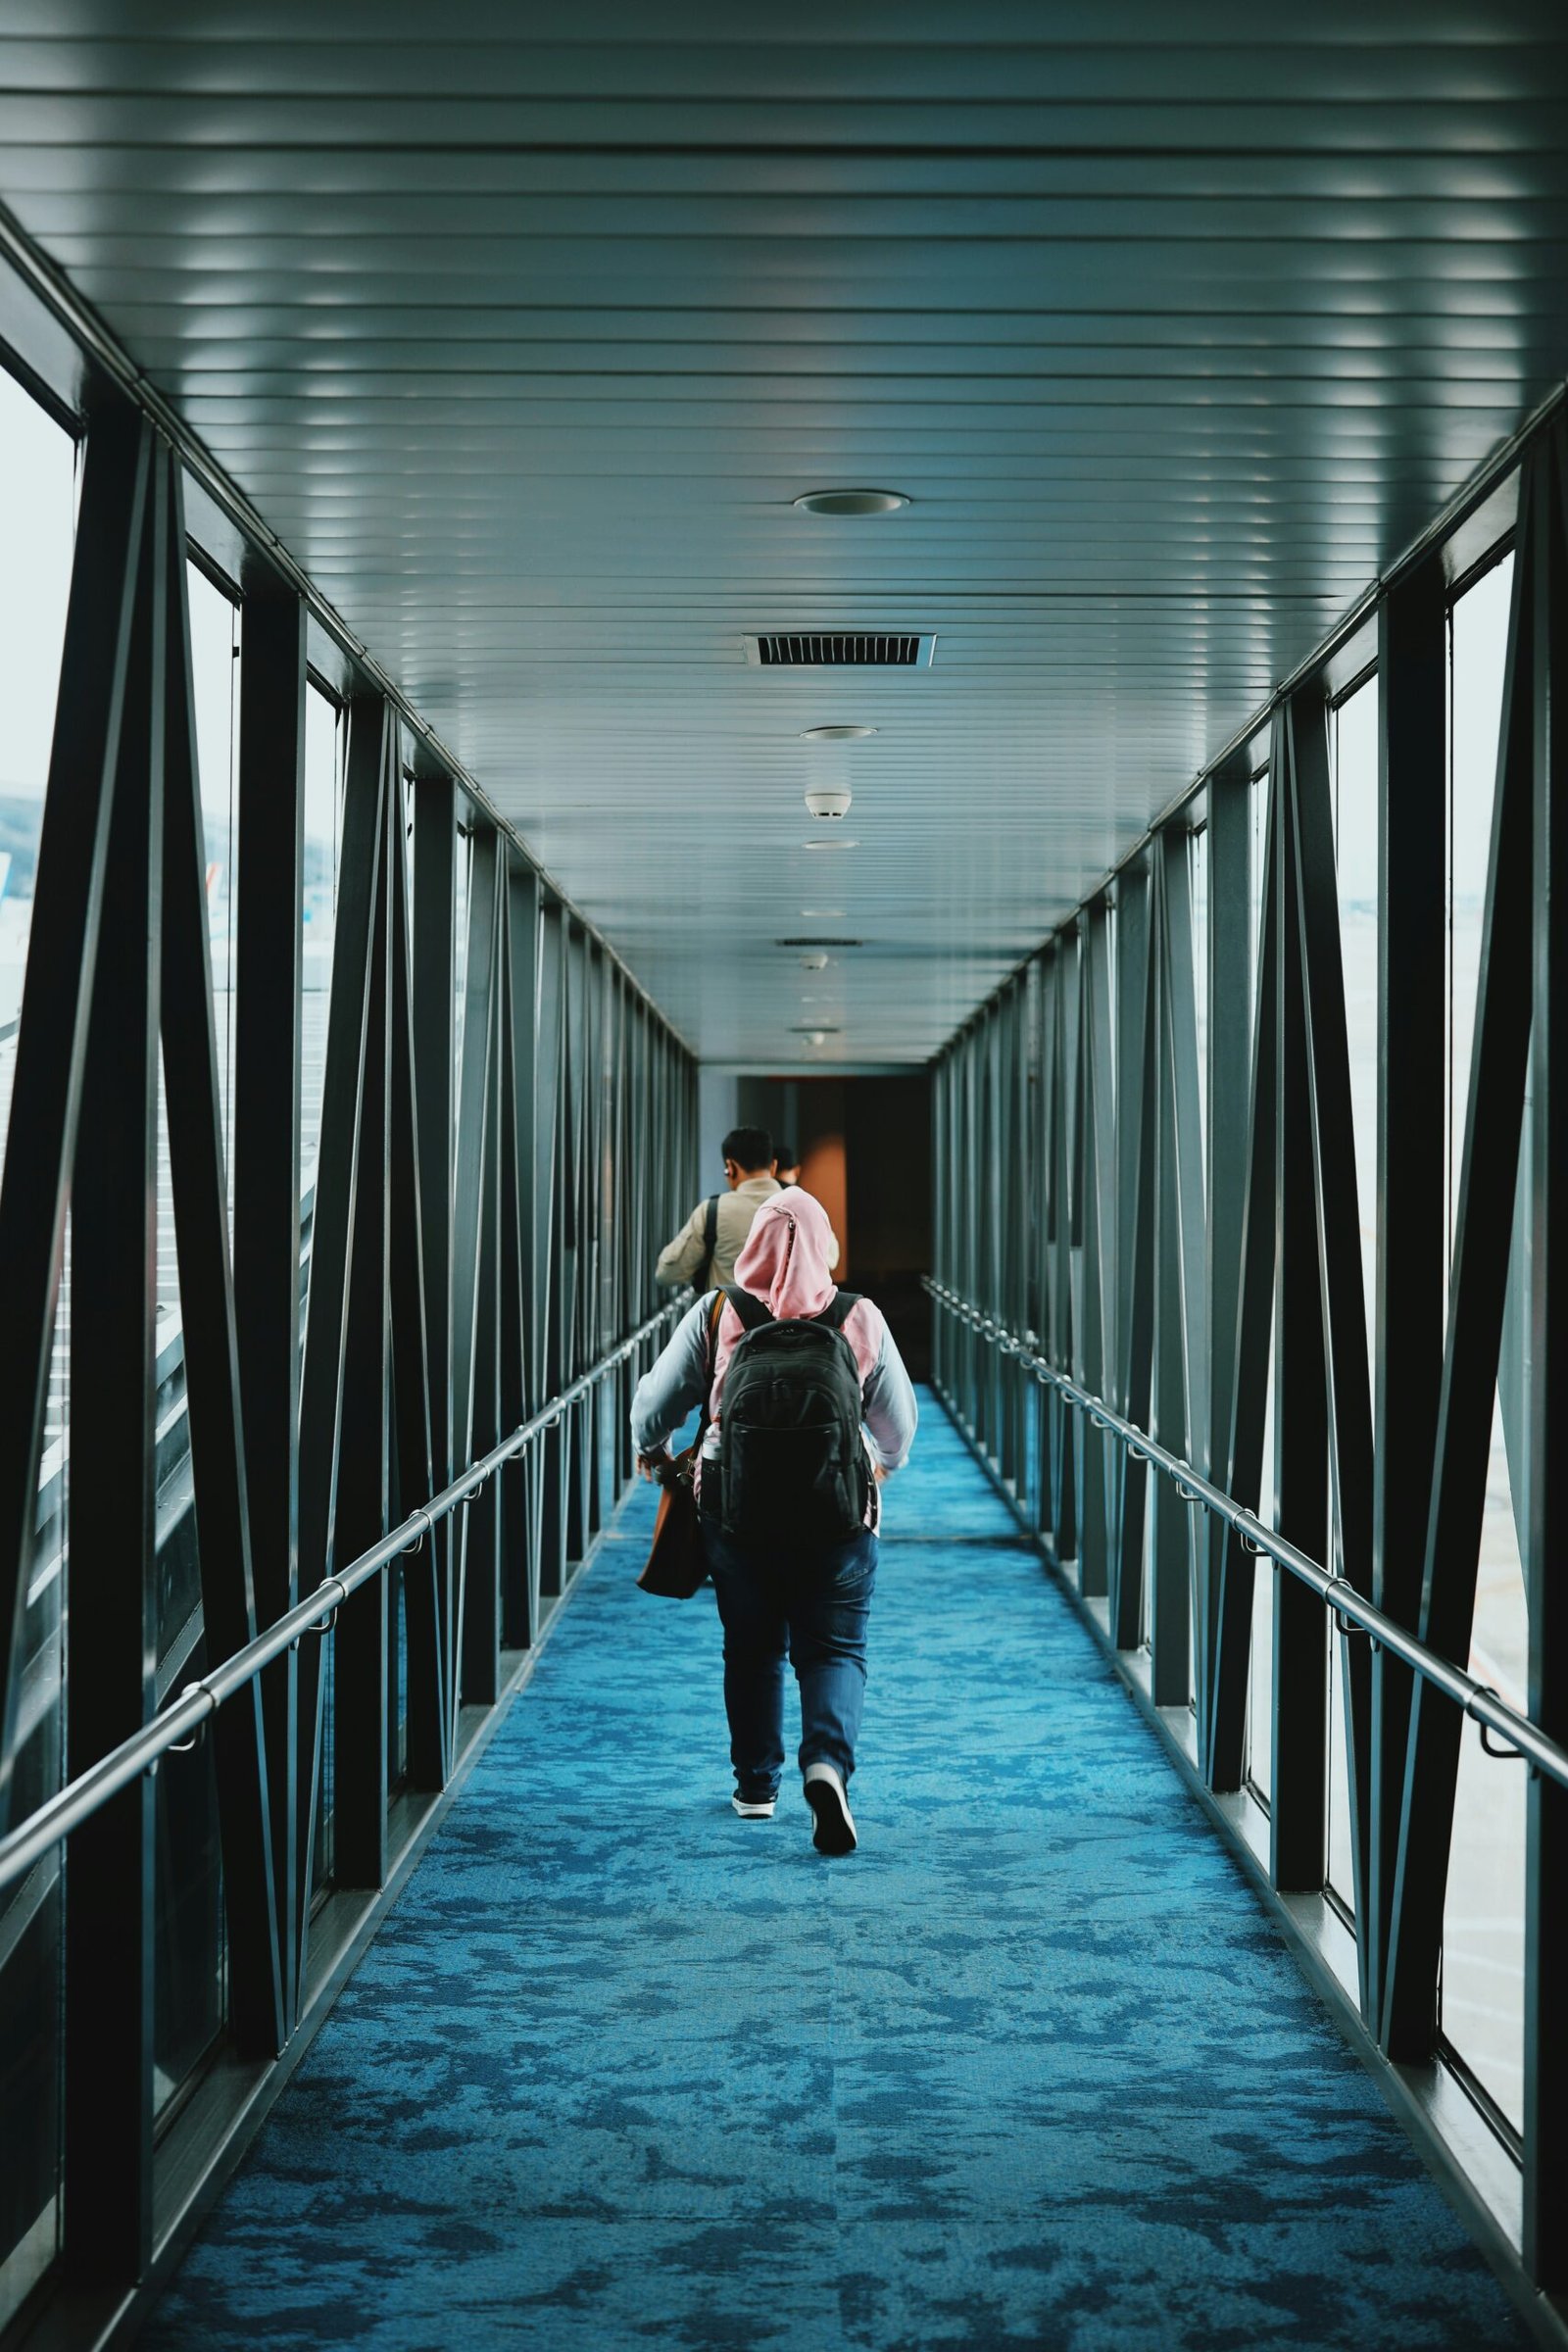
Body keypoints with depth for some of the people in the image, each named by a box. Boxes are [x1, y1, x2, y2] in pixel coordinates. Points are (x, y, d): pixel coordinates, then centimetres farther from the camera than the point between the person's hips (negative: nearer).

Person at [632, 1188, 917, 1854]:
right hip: (837, 1514, -1)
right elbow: (898, 1418, 9)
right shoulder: (860, 1320, -1)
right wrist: (888, 1462, 31)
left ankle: (756, 1786, 25)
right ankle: (827, 1763, -20)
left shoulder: (714, 1316, -3)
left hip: (736, 1512, 1)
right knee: (834, 1647, 4)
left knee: (751, 1649, 17)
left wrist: (650, 1450, 25)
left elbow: (655, 1401, 2)